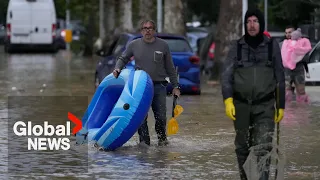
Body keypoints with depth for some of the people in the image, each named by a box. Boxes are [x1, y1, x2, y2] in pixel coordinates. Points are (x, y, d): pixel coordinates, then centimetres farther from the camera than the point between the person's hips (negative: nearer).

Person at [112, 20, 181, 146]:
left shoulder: (163, 45, 6)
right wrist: (117, 68, -4)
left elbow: (170, 68, 10)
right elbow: (122, 59, 18)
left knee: (160, 116, 0)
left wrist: (175, 86, 8)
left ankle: (162, 138, 20)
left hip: (159, 86, 0)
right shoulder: (134, 45, 6)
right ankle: (144, 141, 7)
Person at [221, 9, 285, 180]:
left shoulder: (272, 46, 3)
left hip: (265, 106, -1)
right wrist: (228, 100, -18)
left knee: (263, 148, -14)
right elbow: (226, 74, -4)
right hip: (241, 105, 1)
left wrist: (281, 106, 7)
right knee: (242, 147, 11)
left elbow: (280, 78, 8)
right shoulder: (237, 46, 3)